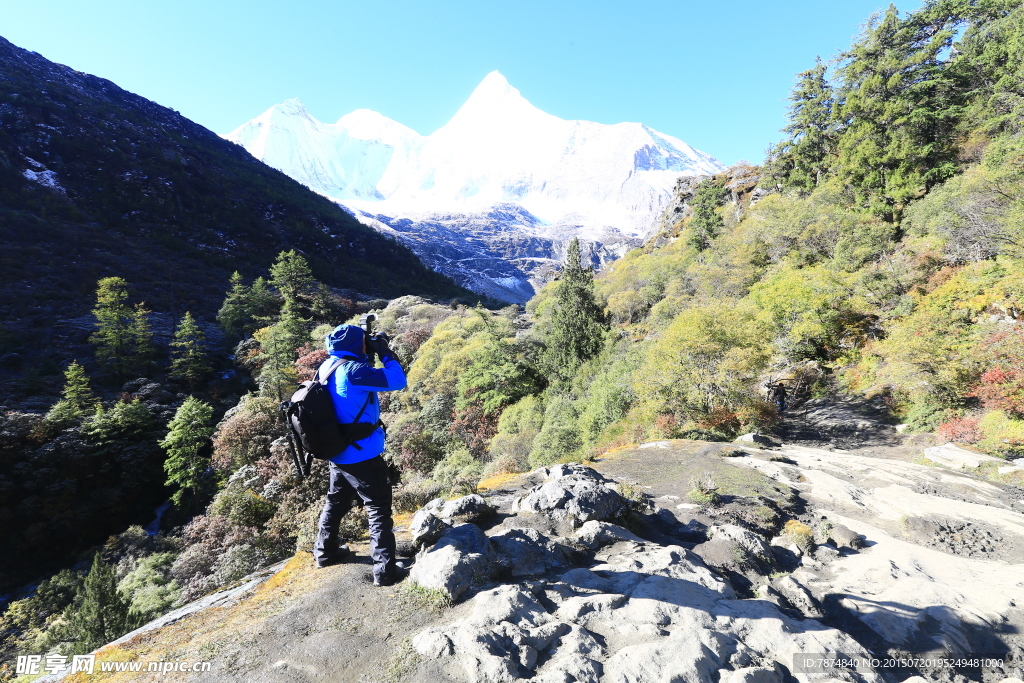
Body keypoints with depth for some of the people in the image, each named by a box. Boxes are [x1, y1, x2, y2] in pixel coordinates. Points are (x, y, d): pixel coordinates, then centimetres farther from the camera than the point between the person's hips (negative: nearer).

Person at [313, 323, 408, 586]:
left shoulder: (327, 366, 3)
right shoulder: (352, 370, -24)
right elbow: (397, 381, -25)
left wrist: (371, 354, 6)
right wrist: (385, 352, -14)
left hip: (338, 450, 9)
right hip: (362, 453, -9)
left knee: (336, 501, 25)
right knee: (379, 508, 1)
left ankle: (325, 551, 41)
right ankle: (385, 569, 5)